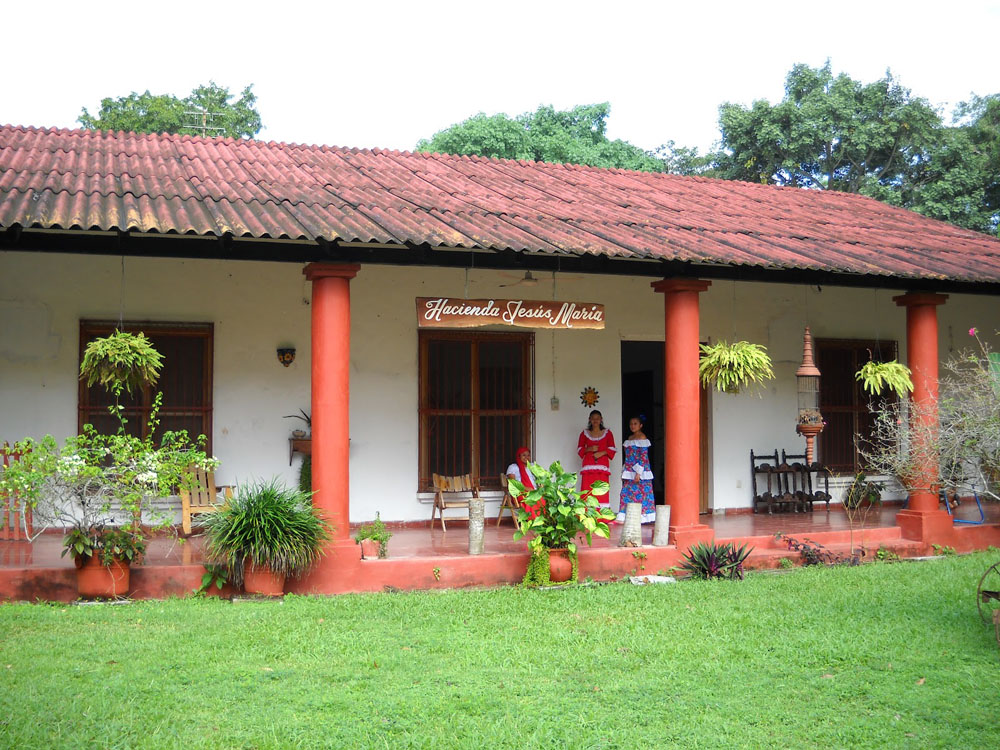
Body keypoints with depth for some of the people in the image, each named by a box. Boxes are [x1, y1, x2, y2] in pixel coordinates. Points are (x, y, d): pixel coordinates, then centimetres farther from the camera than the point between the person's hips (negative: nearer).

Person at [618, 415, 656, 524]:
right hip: (629, 471, 8)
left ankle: (640, 517, -2)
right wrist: (624, 471, 15)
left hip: (639, 471, -8)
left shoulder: (642, 438, -7)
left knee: (639, 494, -6)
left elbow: (643, 457, -14)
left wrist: (638, 473, -19)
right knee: (626, 493, 4)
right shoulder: (630, 438, 16)